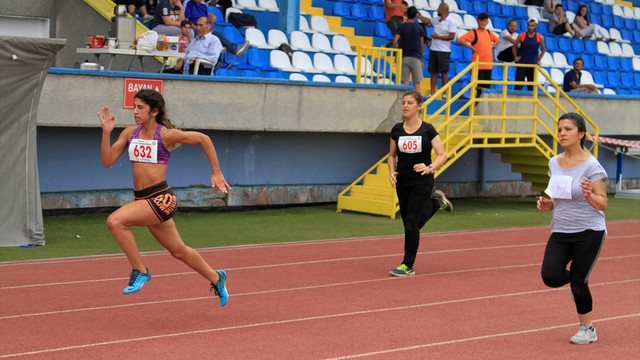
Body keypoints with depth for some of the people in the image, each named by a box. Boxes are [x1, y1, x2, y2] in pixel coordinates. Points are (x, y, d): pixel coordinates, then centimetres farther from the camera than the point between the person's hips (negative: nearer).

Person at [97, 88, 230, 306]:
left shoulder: (166, 134, -9)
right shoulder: (130, 133, 7)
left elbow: (203, 139, 0)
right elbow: (107, 161, 3)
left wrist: (216, 173, 4)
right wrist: (106, 133, -8)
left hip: (161, 198, -7)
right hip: (143, 199, 7)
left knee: (115, 221, -25)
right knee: (178, 251, 20)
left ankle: (140, 271, -9)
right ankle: (216, 278, 42)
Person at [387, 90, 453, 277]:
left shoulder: (428, 130, -7)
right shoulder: (397, 130, 3)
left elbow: (442, 155, -6)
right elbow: (392, 155, 14)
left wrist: (430, 168, -24)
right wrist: (392, 172, -5)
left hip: (422, 182, -5)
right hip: (402, 182, 5)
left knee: (411, 223, -12)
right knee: (409, 223, 12)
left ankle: (408, 265, -1)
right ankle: (436, 202, 41)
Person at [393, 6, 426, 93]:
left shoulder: (401, 26, 3)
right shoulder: (419, 27, 2)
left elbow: (395, 42, -8)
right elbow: (422, 46, 6)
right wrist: (421, 59, 16)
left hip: (404, 57, 1)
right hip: (415, 57, -1)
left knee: (405, 82, 2)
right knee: (417, 83, 0)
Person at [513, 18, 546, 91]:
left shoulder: (540, 37, -1)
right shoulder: (522, 36, -1)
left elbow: (544, 49, 13)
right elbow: (514, 46, 11)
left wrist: (538, 60, 7)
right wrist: (515, 57, 3)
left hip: (533, 65, 1)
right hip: (521, 63, 0)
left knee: (531, 86, 2)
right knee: (518, 86, -4)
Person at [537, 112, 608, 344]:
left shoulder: (591, 166, -10)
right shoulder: (554, 163, 7)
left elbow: (603, 204, -10)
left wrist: (589, 195, -30)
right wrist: (547, 204, -1)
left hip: (589, 231, -5)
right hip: (560, 232, 5)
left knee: (578, 283, -4)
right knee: (550, 276, -14)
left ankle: (588, 329, 18)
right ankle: (576, 279, 20)